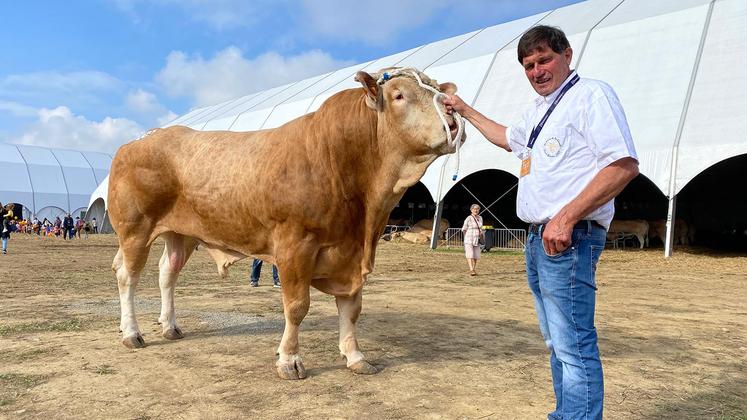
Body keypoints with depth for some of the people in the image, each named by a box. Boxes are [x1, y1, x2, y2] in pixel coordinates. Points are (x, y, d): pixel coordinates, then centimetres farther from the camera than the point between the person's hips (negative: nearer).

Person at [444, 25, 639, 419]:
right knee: (557, 343, 16)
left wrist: (567, 217, -24)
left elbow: (625, 164, -18)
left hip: (568, 239, -9)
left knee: (574, 346, -8)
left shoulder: (591, 94, -8)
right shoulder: (538, 110, 19)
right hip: (537, 239, 10)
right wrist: (465, 110, 41)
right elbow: (506, 137, 40)